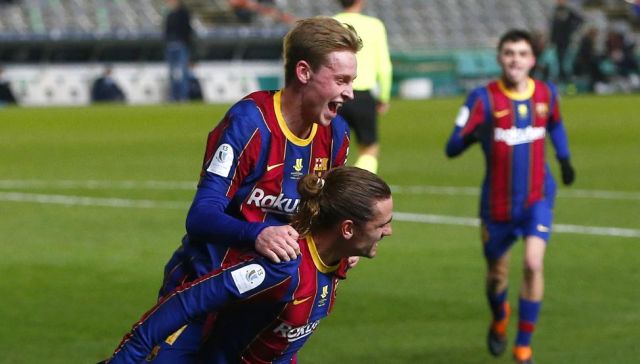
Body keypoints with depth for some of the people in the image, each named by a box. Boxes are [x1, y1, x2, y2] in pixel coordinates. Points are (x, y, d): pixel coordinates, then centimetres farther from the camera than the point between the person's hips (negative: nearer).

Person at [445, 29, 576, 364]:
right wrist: (471, 135, -41)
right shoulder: (484, 98, -14)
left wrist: (564, 158, 13)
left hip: (537, 198, 1)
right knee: (497, 273, 14)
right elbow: (452, 148, -21)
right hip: (497, 203, -1)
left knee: (533, 264, -19)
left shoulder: (546, 93, -2)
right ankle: (499, 318, 50)